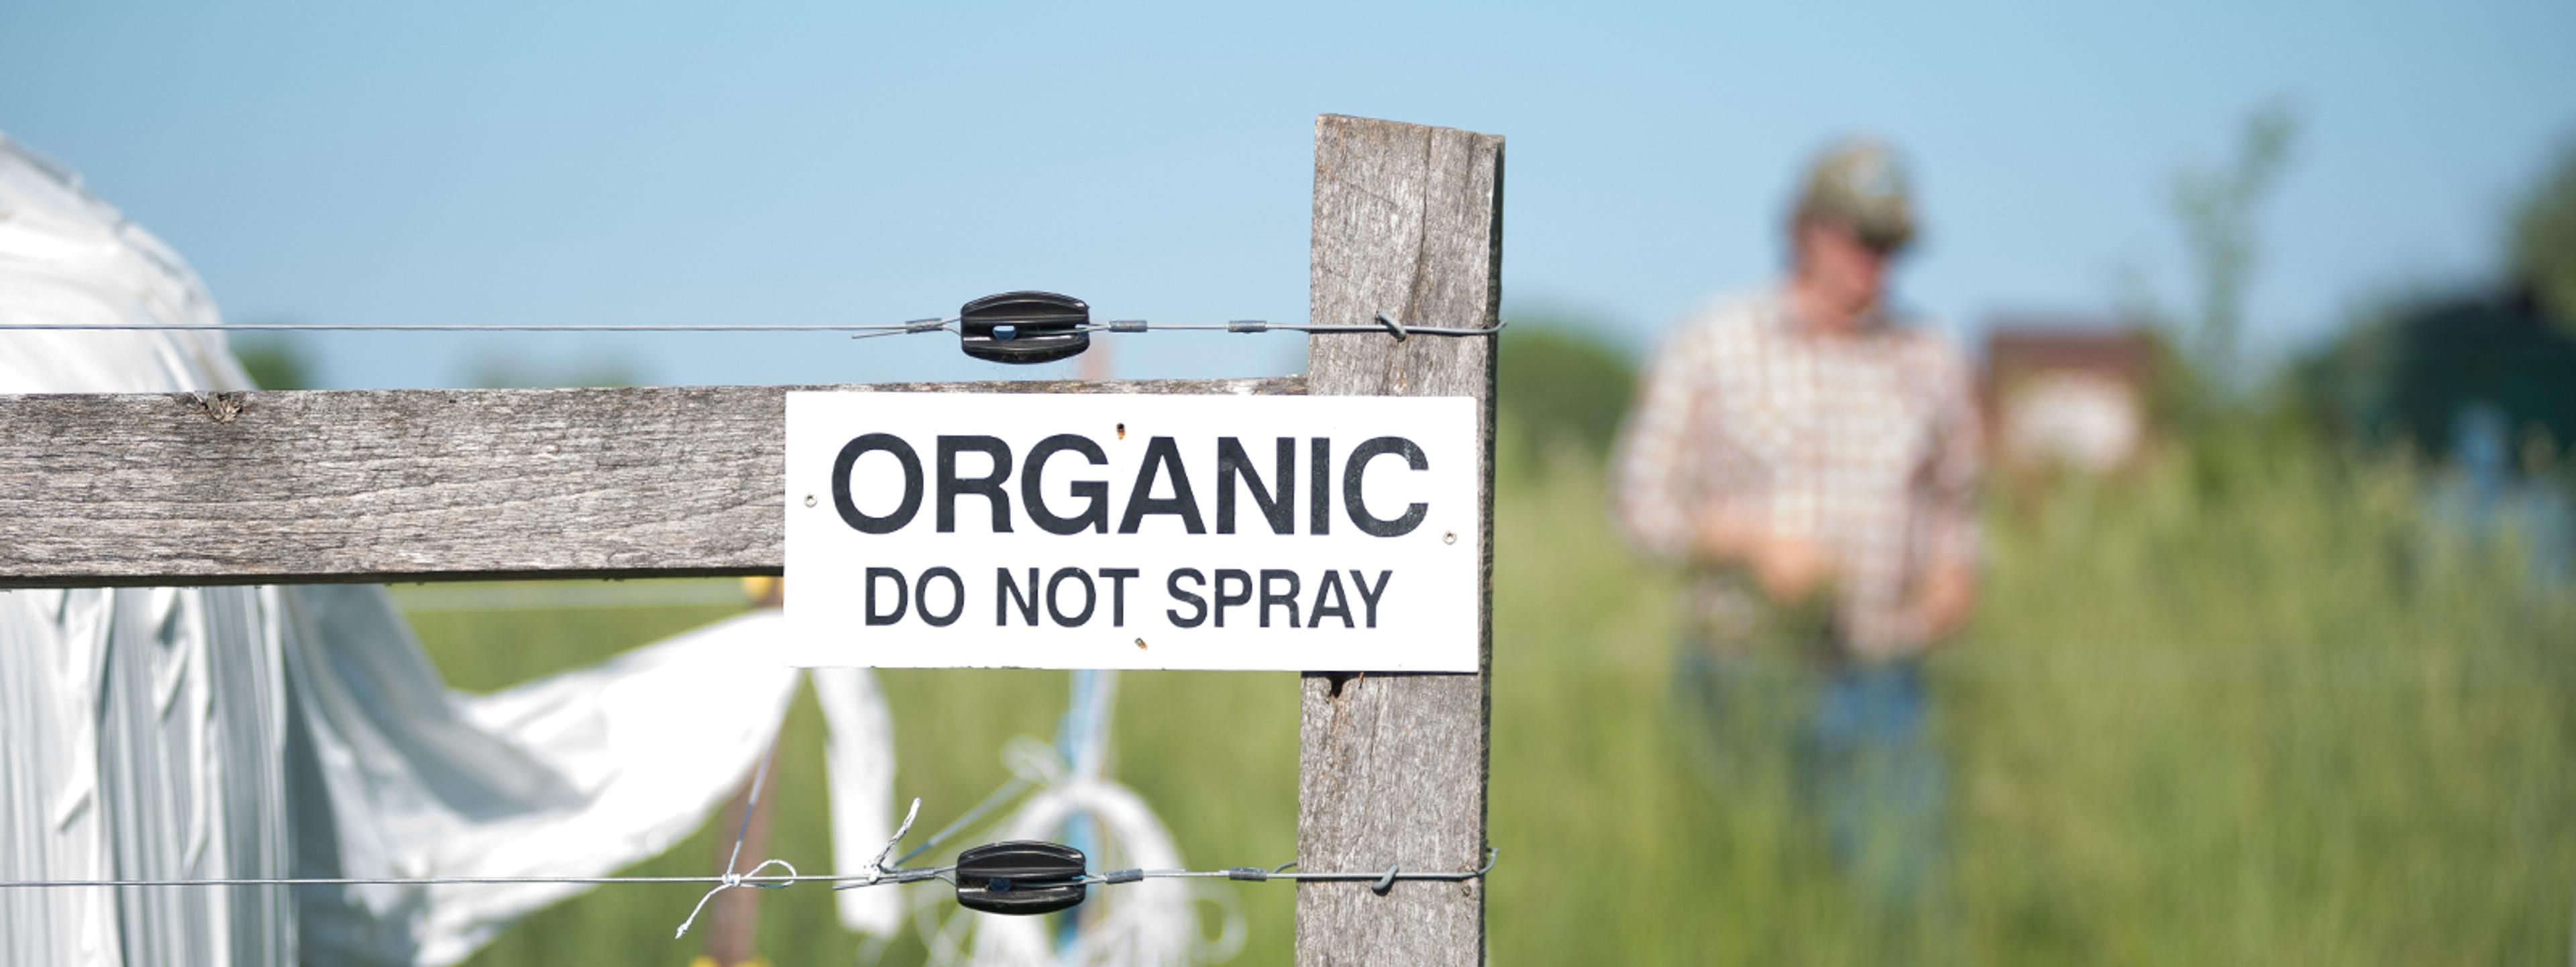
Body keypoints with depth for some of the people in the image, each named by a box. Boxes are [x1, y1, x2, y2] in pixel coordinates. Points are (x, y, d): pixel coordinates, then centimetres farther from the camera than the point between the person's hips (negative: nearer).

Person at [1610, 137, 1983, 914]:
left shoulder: (1930, 365, 10)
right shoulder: (1710, 347, 2)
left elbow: (1953, 504, 22)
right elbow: (1644, 502, 3)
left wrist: (1955, 575, 0)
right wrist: (1757, 543, -13)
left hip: (1881, 687, 2)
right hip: (1748, 672, -2)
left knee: (1898, 892, -10)